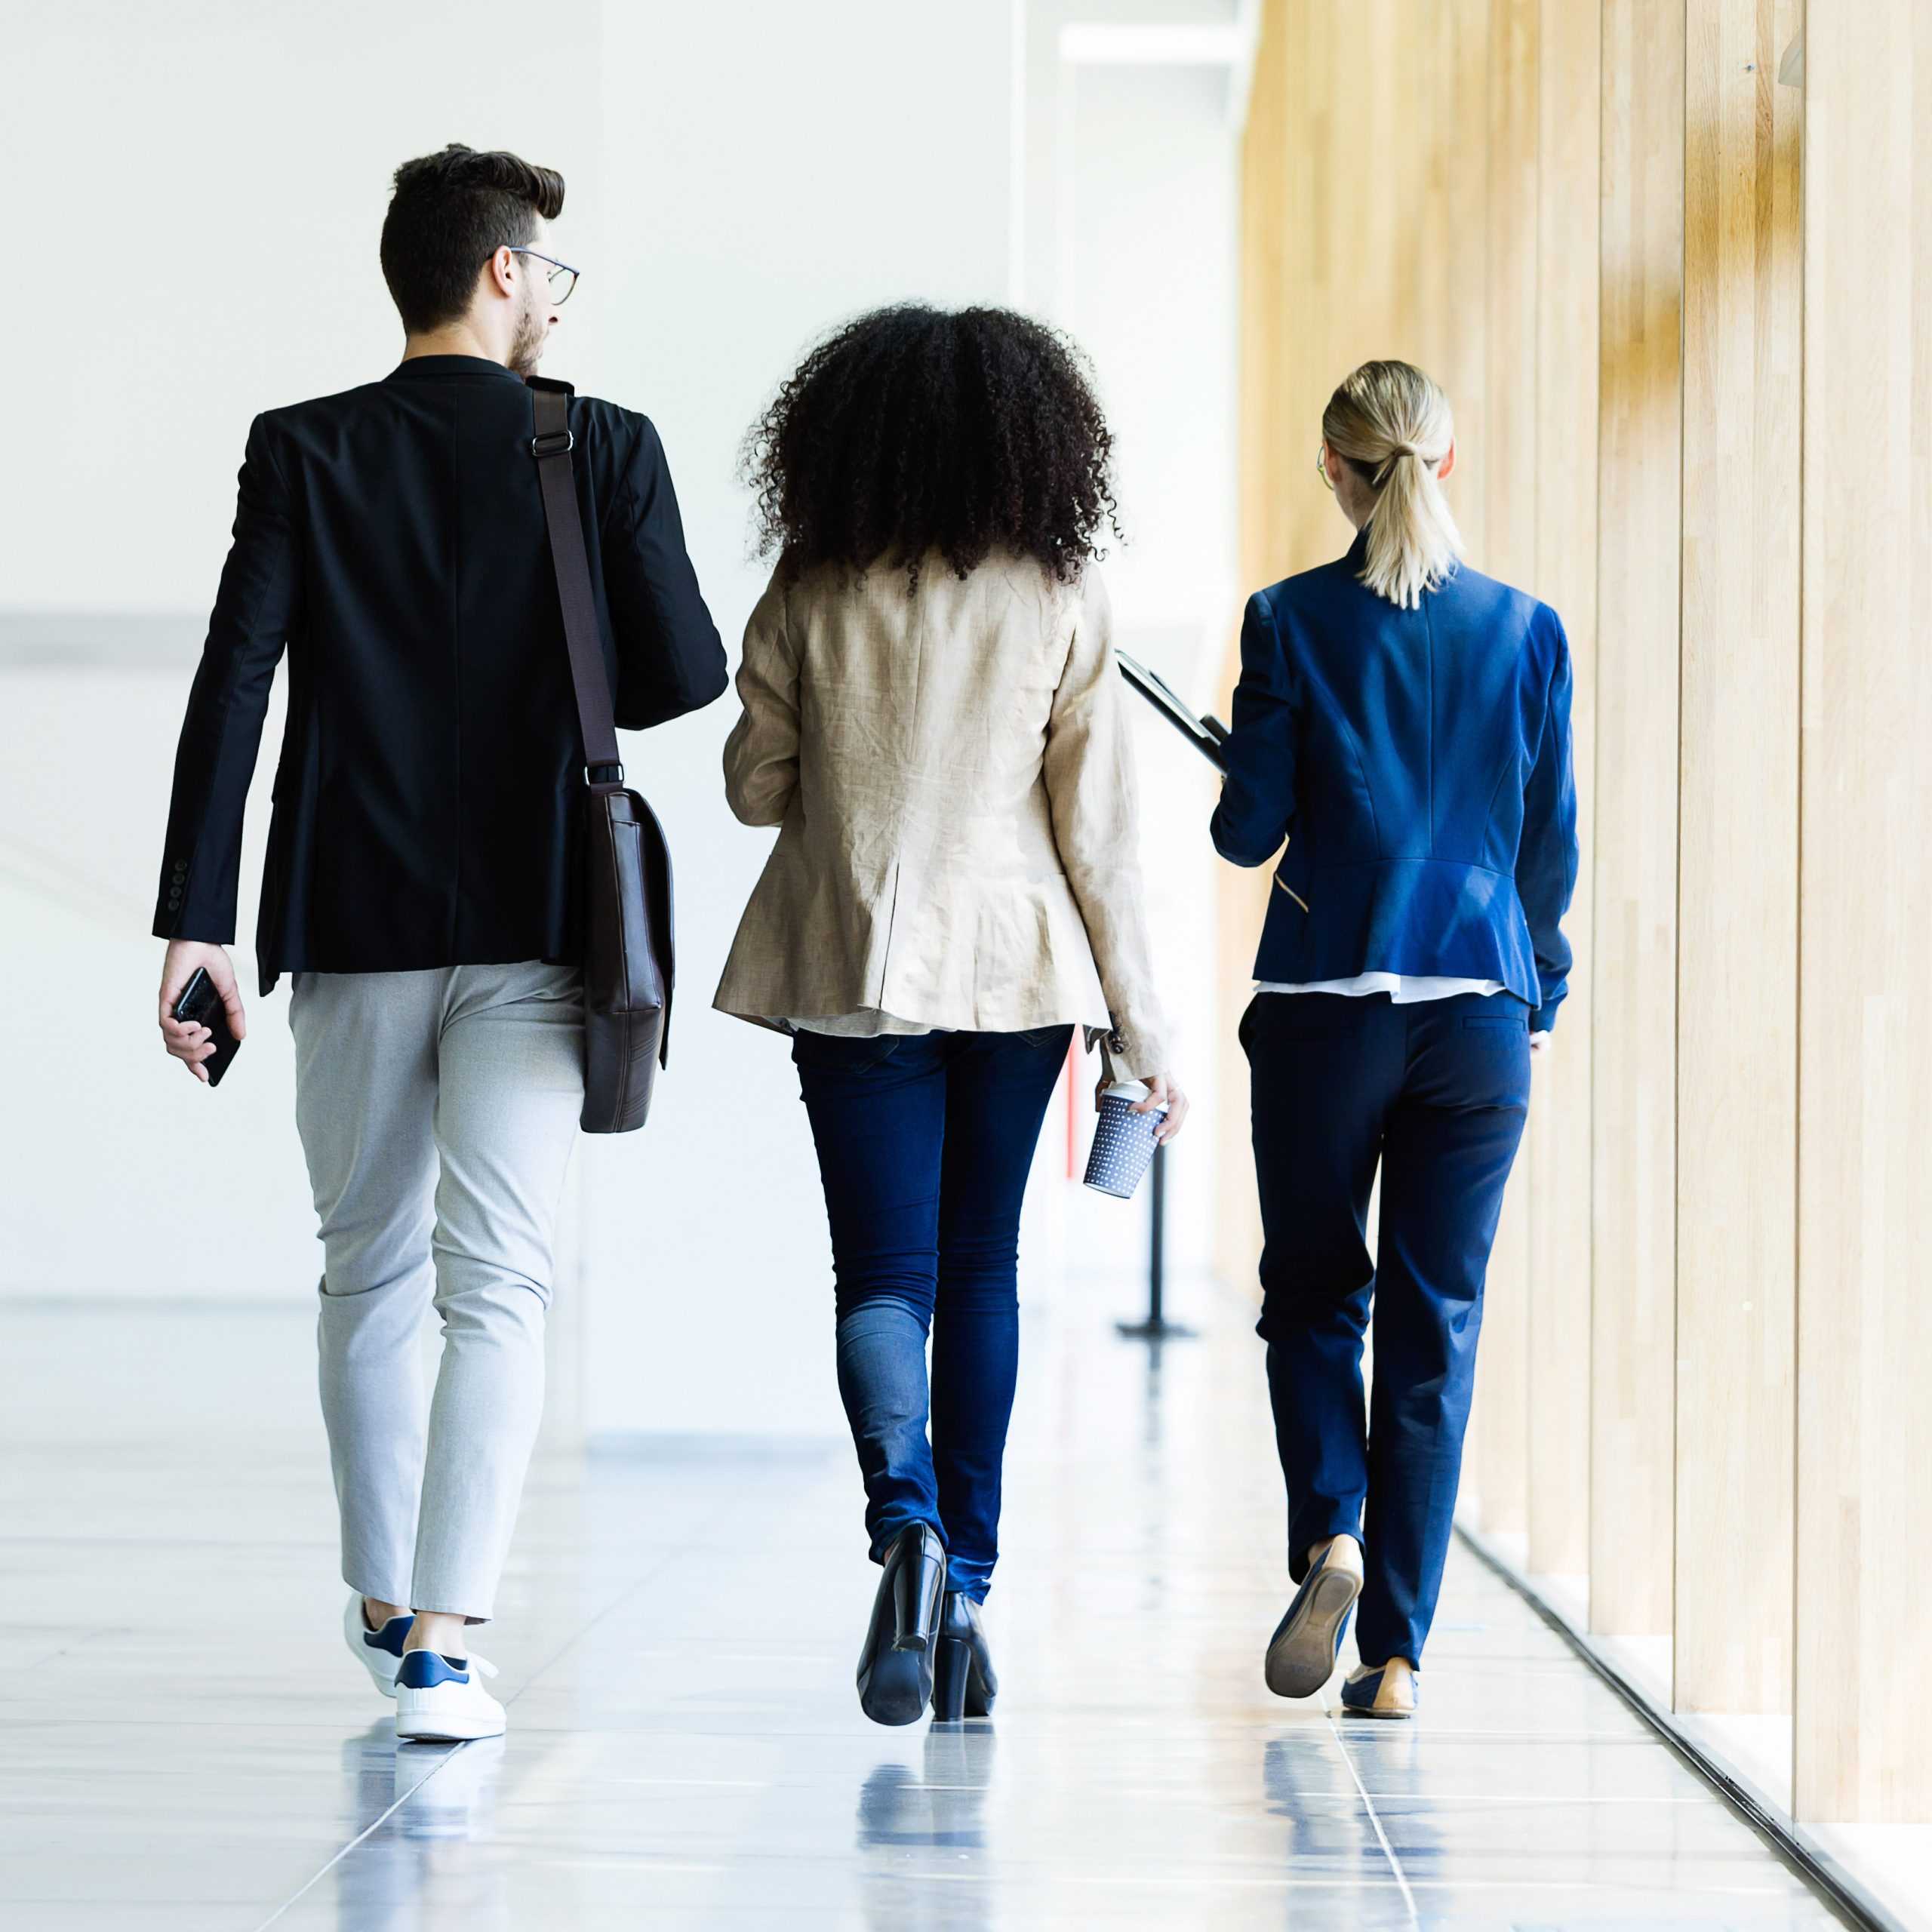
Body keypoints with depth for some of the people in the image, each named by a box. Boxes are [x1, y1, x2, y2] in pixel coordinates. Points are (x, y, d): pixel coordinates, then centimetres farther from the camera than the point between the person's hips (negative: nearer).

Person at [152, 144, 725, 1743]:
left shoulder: (302, 454, 0)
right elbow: (687, 676, -4)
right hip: (533, 928, -2)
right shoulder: (606, 450, -4)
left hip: (353, 925, 2)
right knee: (498, 1286, -4)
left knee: (369, 1277, 17)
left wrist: (196, 922, -8)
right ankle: (445, 1638, -16)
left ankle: (385, 1603, 30)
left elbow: (232, 689, -7)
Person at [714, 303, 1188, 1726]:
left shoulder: (810, 596, -4)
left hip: (854, 967, -1)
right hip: (1018, 965, 1)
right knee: (981, 1266, 14)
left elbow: (757, 788, 5)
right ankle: (966, 1583, 15)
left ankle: (907, 1519, -26)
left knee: (883, 1273, 1)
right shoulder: (1062, 602, -5)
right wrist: (1141, 1029, 2)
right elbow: (1097, 830, -4)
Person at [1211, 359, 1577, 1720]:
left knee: (1314, 1297, 15)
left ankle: (1331, 1532, -9)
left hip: (1325, 1008, -1)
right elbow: (1553, 843, 4)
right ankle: (1398, 1648, 4)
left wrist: (1242, 786, 18)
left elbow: (1249, 830, -4)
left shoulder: (1291, 623, -5)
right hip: (1479, 1008, 1)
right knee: (1438, 1324, 6)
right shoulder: (1527, 631, 1)